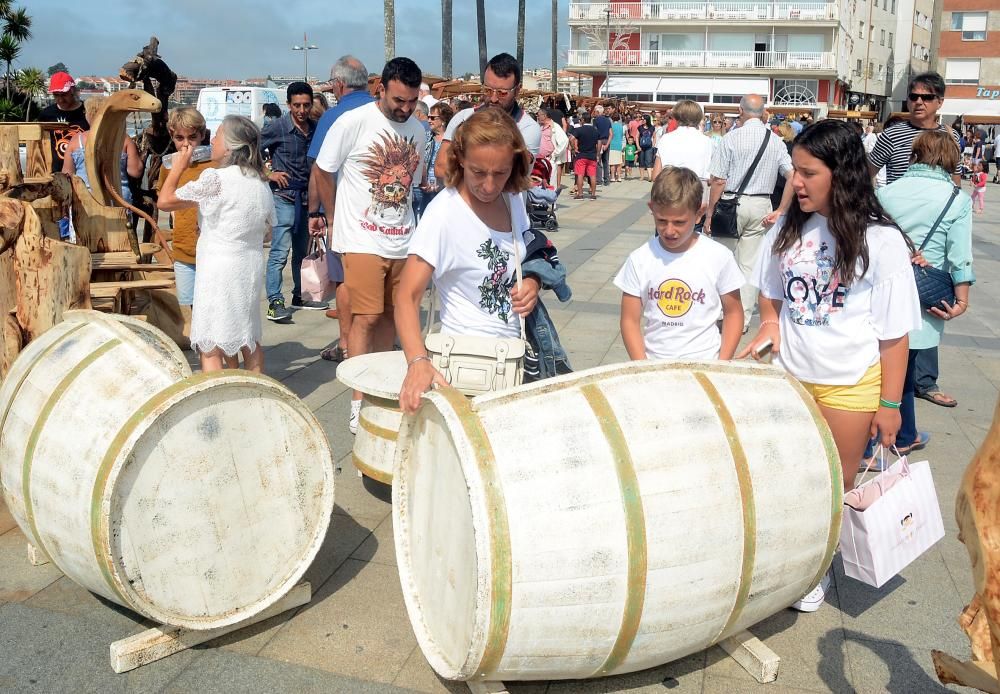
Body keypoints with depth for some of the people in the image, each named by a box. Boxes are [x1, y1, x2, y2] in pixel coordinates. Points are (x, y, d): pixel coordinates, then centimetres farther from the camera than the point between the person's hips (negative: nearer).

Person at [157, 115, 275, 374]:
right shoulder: (261, 183, 7)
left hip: (219, 270, -7)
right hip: (252, 267, 8)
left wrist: (178, 166, 4)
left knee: (210, 347, -2)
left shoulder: (216, 178, -14)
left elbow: (165, 201, -9)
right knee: (248, 339, 19)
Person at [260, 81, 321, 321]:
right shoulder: (277, 127, -7)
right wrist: (269, 174, -8)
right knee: (280, 251, -9)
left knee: (302, 250, 14)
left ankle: (299, 296, 25)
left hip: (307, 196, 6)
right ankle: (275, 303, -7)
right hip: (284, 195, -6)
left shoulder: (316, 128, 6)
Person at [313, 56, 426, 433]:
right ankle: (359, 401, -1)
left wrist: (400, 215, 14)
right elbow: (323, 172, 0)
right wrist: (336, 220, 6)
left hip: (403, 240, 5)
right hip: (363, 240, -5)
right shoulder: (353, 122, -8)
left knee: (389, 314, 10)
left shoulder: (418, 130, 8)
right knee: (365, 317, -8)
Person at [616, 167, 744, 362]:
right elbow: (630, 320, 2)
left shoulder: (719, 257, -2)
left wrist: (722, 365, -1)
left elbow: (733, 312, 7)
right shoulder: (640, 259, -1)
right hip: (654, 365, 1)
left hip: (704, 365, 0)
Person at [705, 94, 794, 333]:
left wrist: (710, 213, -4)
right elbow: (793, 177, -4)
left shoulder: (732, 138, -9)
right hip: (761, 205, 3)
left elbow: (719, 181, -11)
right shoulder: (776, 141, 2)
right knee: (749, 264, 9)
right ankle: (743, 319, 15)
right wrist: (780, 211, 1)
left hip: (732, 203, -3)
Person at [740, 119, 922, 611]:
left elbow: (894, 333, -9)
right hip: (788, 374, 3)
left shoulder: (880, 241, -13)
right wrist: (769, 323, -5)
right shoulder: (788, 229, -1)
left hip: (849, 384, -3)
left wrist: (890, 404, -7)